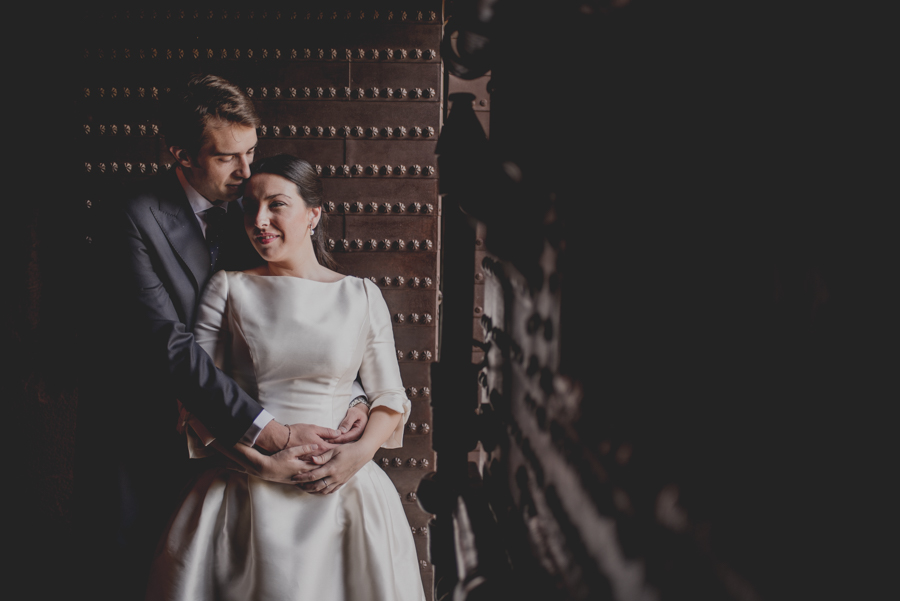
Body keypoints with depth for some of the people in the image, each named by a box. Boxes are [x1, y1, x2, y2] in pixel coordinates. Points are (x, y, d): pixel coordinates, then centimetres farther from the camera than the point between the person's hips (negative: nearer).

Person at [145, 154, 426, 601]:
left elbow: (390, 397, 8)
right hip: (247, 489, 0)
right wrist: (260, 464, -11)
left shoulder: (362, 296, 5)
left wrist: (360, 452, -10)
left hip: (342, 488, 1)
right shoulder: (228, 289, 4)